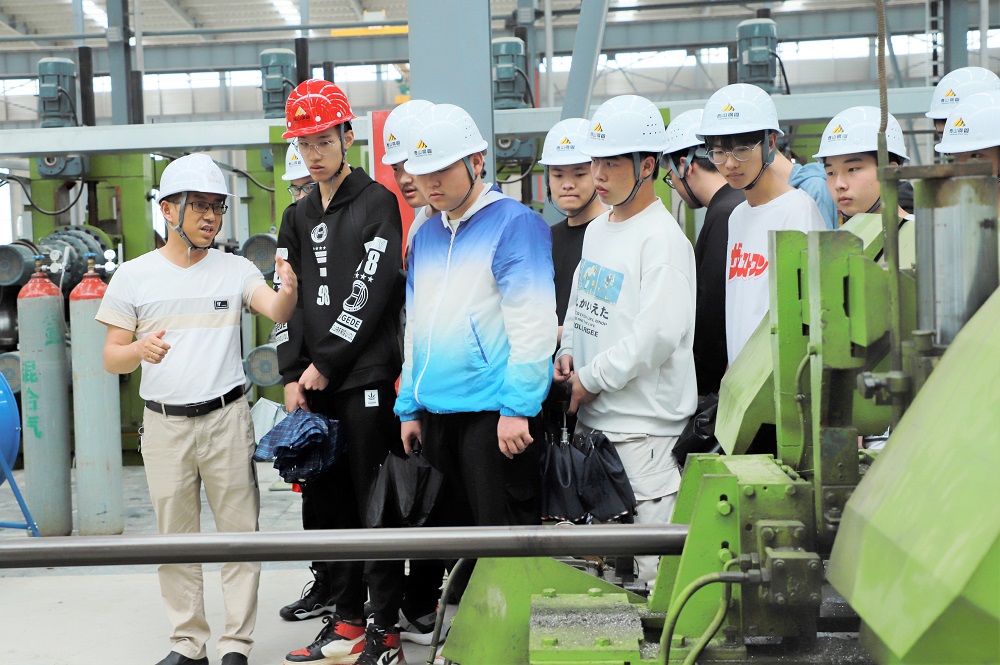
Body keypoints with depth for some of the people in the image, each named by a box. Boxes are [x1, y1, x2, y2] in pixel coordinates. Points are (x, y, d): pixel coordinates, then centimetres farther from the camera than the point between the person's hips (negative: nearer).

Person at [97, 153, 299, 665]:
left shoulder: (235, 269, 3)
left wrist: (289, 289, -37)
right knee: (175, 536, 10)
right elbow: (111, 358, 3)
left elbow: (276, 312, -14)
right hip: (163, 424, 1)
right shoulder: (133, 276, 3)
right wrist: (139, 349, -20)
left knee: (239, 534, 2)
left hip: (226, 417, -1)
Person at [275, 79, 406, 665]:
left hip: (366, 380, -6)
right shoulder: (298, 219, 17)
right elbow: (288, 301, 12)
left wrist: (326, 363, -10)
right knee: (326, 503, 9)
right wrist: (293, 375, 2)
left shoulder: (377, 204, -2)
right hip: (314, 383, 6)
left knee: (375, 504, -3)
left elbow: (370, 292, -10)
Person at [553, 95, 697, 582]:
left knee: (654, 566, -5)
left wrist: (591, 378, -13)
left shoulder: (663, 238, -13)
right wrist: (567, 353, 5)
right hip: (591, 417, 9)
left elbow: (659, 333, -21)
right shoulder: (596, 230, 14)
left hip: (644, 426, -8)